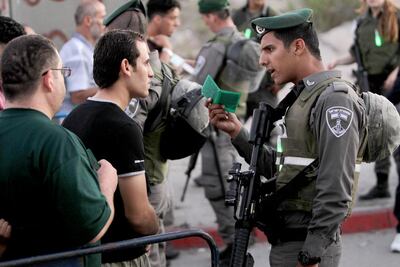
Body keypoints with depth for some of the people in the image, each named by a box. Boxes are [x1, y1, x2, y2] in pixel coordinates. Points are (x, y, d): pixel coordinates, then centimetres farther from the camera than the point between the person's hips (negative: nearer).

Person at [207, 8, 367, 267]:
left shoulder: (335, 100, -15)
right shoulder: (303, 97, 14)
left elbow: (335, 192, -21)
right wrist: (237, 132, 7)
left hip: (308, 246, -9)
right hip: (286, 242, 9)